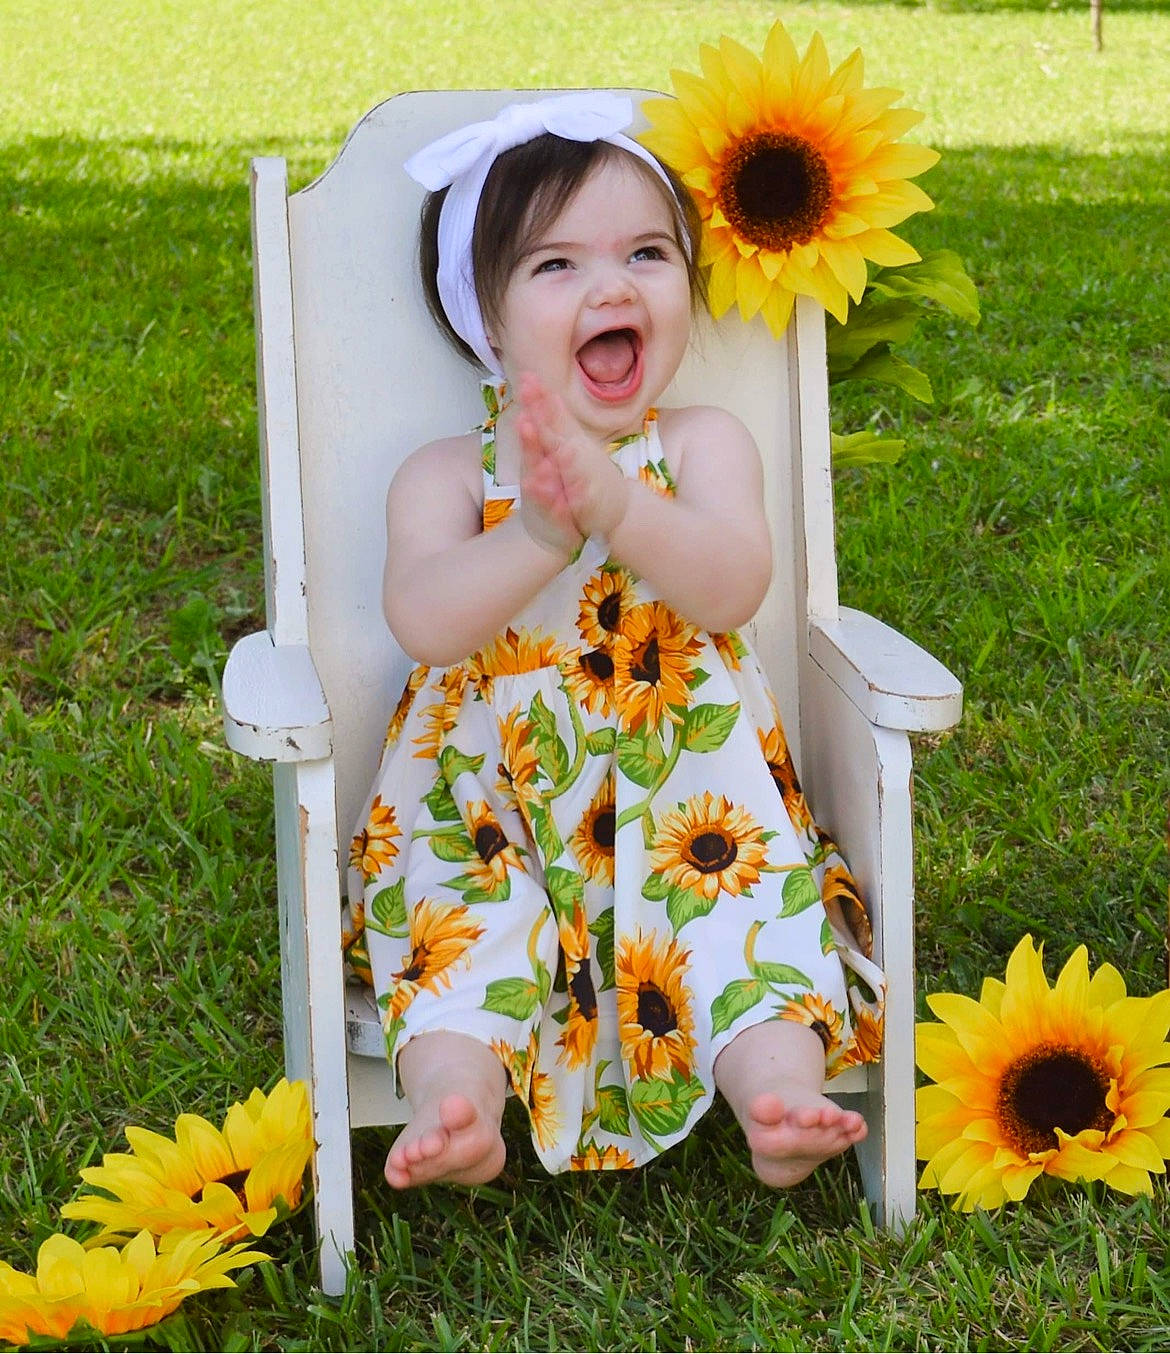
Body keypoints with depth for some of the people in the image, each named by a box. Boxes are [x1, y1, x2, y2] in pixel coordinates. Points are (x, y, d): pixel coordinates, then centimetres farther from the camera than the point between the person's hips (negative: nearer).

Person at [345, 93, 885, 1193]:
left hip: (683, 782, 0)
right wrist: (543, 532, -35)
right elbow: (423, 621, -16)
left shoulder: (703, 445, 6)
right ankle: (455, 1093, -45)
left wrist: (617, 503, -34)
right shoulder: (447, 475, 4)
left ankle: (777, 1083, -43)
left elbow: (733, 586, -15)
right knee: (455, 896, -27)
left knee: (738, 866, -28)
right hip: (486, 793, 0)